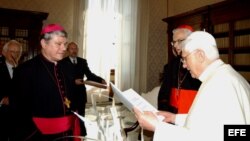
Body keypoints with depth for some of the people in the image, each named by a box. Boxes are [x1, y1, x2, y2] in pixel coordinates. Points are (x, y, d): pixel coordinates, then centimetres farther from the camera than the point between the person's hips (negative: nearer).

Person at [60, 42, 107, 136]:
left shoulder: (83, 61, 6)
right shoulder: (63, 62, -5)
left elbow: (89, 75, -1)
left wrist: (100, 80, -17)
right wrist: (74, 81, -26)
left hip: (80, 93, 3)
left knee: (81, 115, 14)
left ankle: (82, 134, 27)